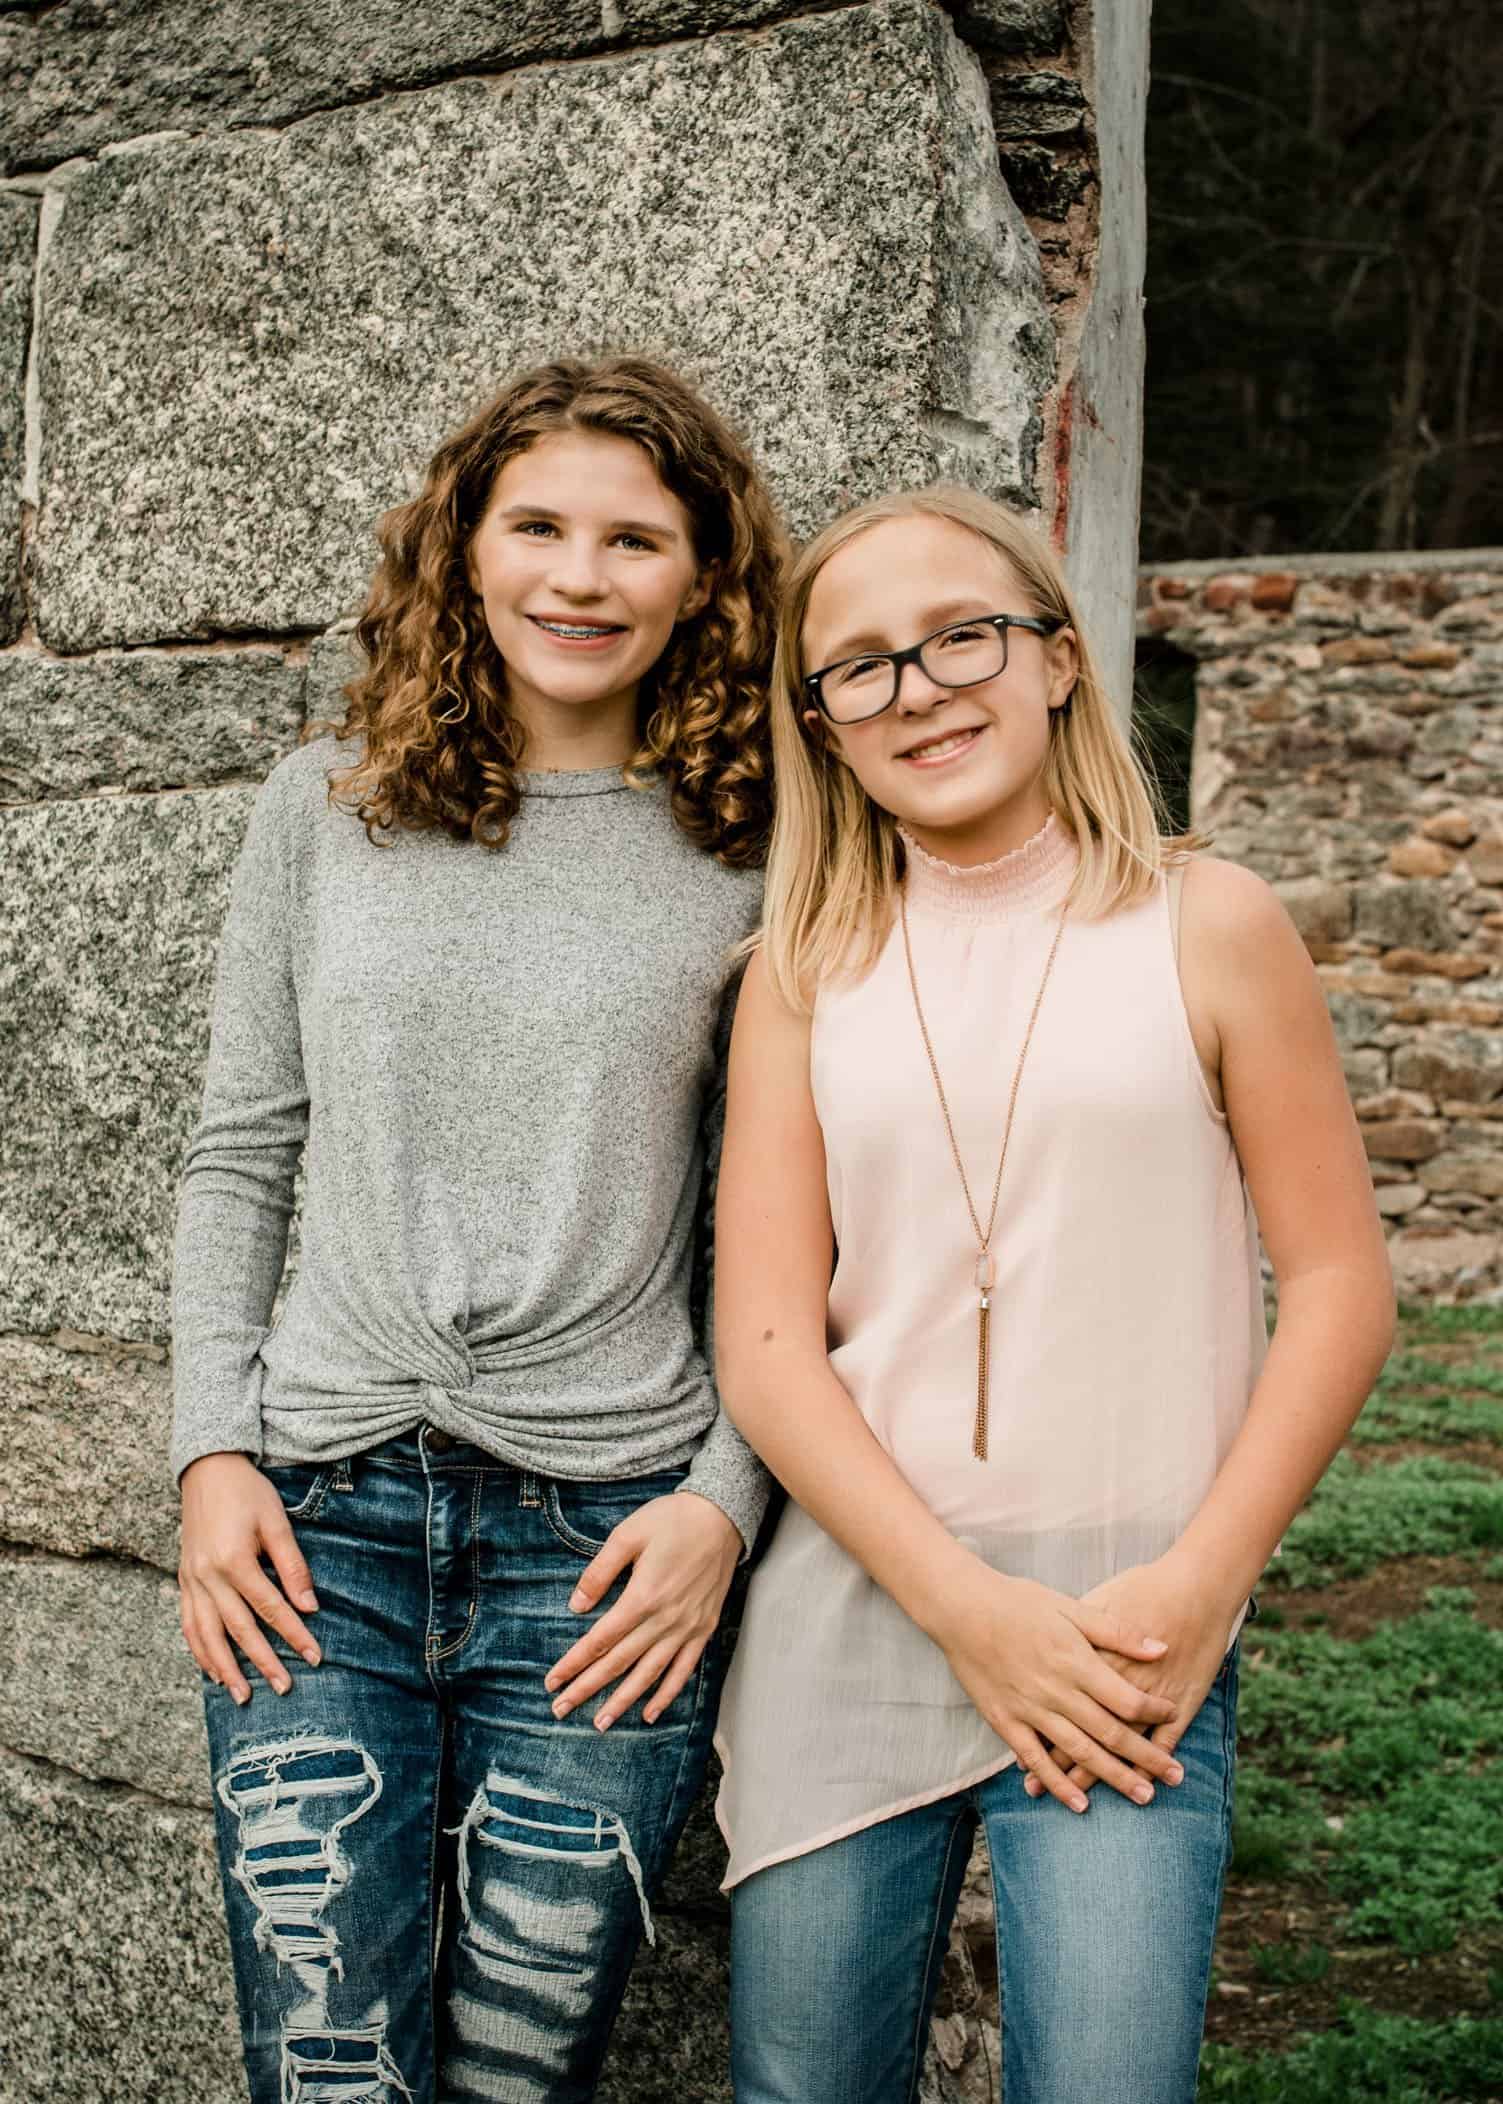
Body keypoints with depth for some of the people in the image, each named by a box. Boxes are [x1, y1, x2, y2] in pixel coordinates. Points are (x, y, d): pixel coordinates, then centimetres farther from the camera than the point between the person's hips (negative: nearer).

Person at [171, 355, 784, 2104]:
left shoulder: (751, 859, 1)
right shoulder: (325, 808, 6)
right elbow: (237, 1154, 10)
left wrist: (726, 1502, -5)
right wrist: (213, 1453, 2)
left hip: (607, 1539, -1)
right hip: (319, 1517, 1)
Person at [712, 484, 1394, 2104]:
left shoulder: (1206, 927, 1)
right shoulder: (803, 973, 5)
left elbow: (1338, 1282, 1)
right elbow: (765, 1341, -1)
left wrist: (1199, 1582, -9)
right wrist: (969, 1606, -11)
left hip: (1129, 1634, -2)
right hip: (850, 1604, 2)